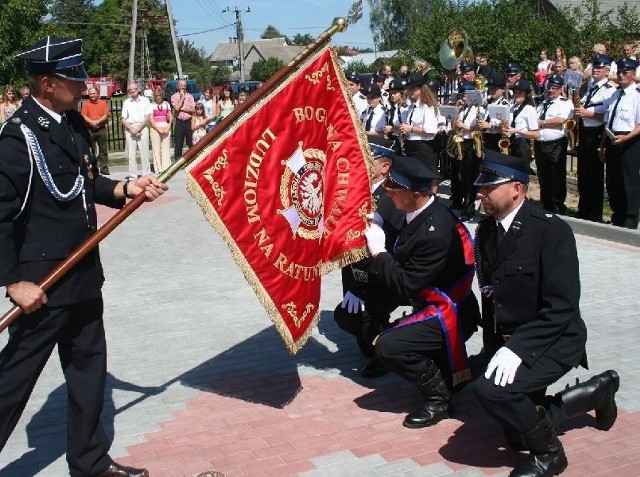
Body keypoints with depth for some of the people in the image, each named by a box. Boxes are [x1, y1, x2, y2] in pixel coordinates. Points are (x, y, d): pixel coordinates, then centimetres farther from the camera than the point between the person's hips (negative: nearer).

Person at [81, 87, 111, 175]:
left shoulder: (103, 103, 6)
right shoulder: (86, 104, 8)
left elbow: (106, 115, -3)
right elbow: (84, 116, 0)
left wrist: (97, 121, -14)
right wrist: (91, 122, -16)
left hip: (101, 129, -1)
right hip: (90, 130, 1)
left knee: (103, 150, -1)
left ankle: (104, 168, 3)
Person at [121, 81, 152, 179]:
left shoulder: (145, 100, 7)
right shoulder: (126, 102, 12)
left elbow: (147, 117, 0)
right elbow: (123, 119, 7)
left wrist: (139, 129, -9)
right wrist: (132, 129, -7)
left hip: (142, 128, -1)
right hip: (130, 129, 2)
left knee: (144, 152, -3)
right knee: (131, 153, 0)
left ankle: (146, 174, 1)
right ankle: (133, 175, 4)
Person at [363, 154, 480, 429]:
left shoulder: (435, 233, -29)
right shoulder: (422, 214, -2)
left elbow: (406, 286, -25)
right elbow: (401, 268, 7)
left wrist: (378, 251, -19)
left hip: (449, 314, -10)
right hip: (433, 305, 10)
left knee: (388, 347, -23)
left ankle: (439, 398, -2)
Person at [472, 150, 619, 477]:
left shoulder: (551, 229, -18)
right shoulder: (486, 230, 3)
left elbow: (562, 306, -23)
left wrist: (517, 348, -29)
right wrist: (493, 349, 3)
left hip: (553, 339, -8)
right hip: (509, 339, 8)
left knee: (491, 389, -31)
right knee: (518, 436, 12)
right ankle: (597, 391, 33)